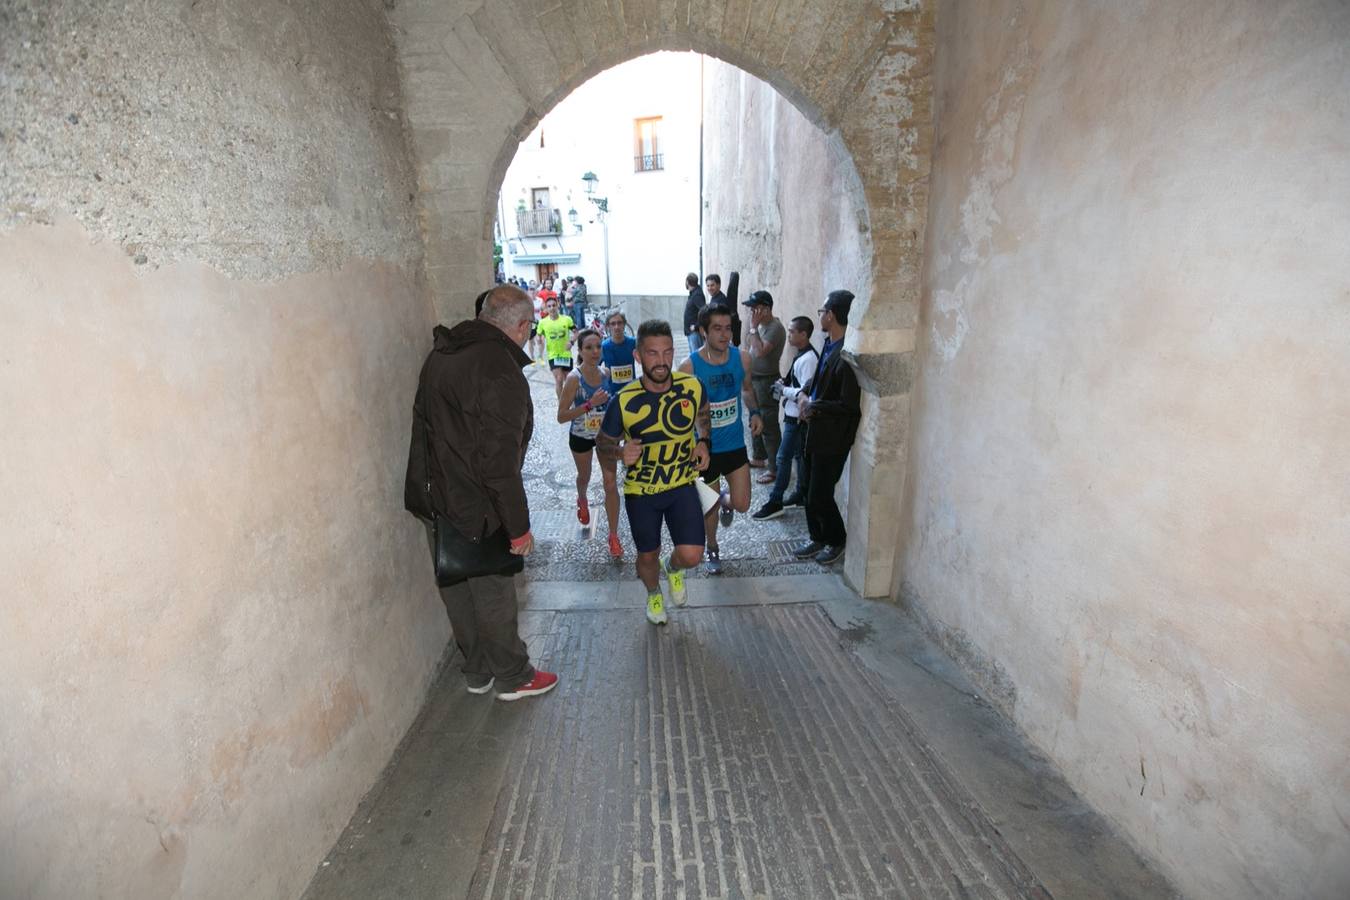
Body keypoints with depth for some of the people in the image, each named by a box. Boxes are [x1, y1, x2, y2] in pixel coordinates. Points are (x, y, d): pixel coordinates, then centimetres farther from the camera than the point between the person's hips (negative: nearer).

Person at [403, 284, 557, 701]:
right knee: (494, 593, 8)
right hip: (476, 510, -9)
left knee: (457, 589, 19)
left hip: (434, 499, 9)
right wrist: (518, 525, -17)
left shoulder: (440, 354, 7)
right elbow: (500, 461, -25)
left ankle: (476, 671, 38)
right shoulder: (501, 373, -23)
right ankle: (512, 677, 28)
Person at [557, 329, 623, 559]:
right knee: (584, 476, 24)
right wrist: (589, 405, -35)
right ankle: (582, 500, 60)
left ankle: (613, 536, 9)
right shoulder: (574, 378, -23)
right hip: (581, 437, -2)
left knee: (611, 483, -3)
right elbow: (561, 416, -26)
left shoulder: (606, 373, -10)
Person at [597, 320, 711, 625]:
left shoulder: (692, 387, -13)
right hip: (641, 490, -1)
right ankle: (654, 594, 52)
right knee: (648, 556, 16)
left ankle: (672, 568, 31)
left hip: (682, 484, 1)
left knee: (691, 556, -9)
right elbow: (603, 442, -4)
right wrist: (620, 451, -27)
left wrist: (702, 442, -7)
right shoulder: (624, 401, -19)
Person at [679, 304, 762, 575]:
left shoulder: (742, 358, -9)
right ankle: (713, 549, 40)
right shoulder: (689, 367, -19)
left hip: (735, 444, 2)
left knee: (742, 504, 2)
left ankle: (726, 501, 40)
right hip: (706, 448, -2)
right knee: (710, 506, 13)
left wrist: (755, 412, -7)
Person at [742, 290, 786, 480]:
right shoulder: (760, 325, 8)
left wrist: (753, 327, -24)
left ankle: (775, 469, 4)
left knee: (769, 427, -5)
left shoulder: (775, 328, -20)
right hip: (754, 379, 10)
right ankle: (759, 458, 36)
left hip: (767, 382, -10)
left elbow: (760, 351, -30)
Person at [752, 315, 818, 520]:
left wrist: (783, 390, -15)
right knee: (800, 455, 17)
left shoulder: (808, 359, -22)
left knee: (784, 456, -4)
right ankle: (801, 495, 28)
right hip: (795, 414, 10)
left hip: (797, 416, -10)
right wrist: (784, 385, 3)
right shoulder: (803, 355, 9)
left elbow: (805, 392, -27)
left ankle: (775, 503, 3)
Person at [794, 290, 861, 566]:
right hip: (818, 431, 9)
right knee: (814, 491, 17)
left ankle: (837, 540, 25)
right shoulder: (829, 345, 6)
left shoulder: (847, 355, -23)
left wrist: (813, 406, -14)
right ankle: (818, 538, 34)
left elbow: (849, 405, -23)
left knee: (819, 496, 2)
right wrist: (808, 400, 1)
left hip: (833, 437, -9)